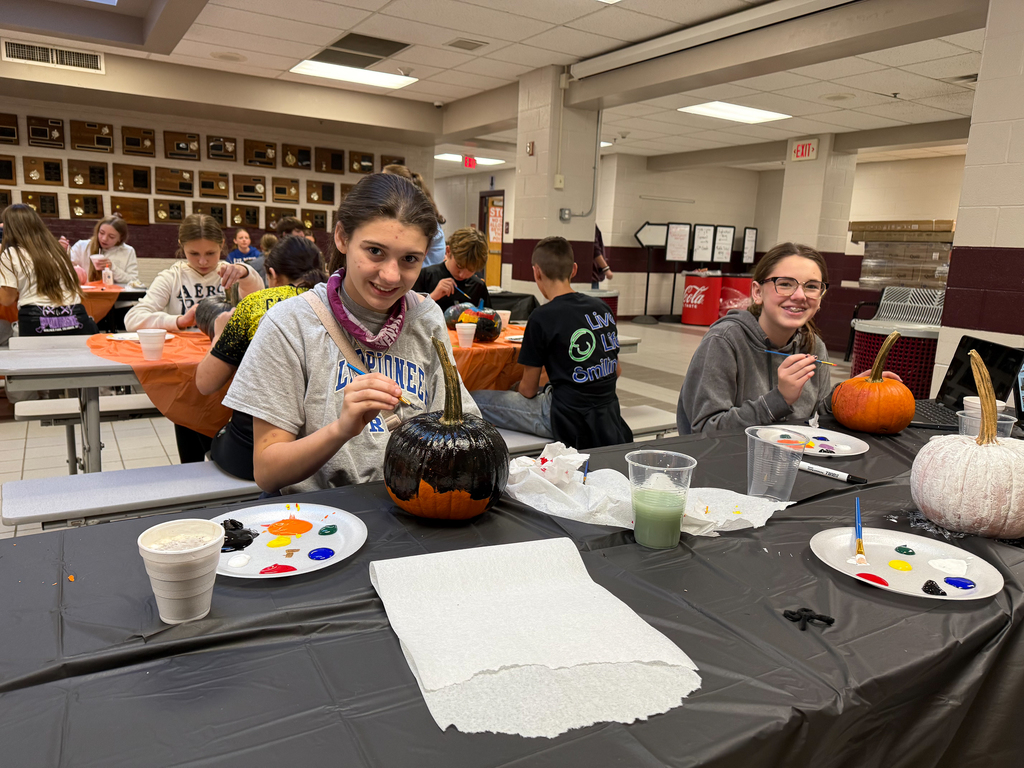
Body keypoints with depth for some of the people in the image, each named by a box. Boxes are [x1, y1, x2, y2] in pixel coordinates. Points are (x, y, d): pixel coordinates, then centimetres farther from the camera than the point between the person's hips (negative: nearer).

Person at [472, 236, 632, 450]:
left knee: (476, 400, 0)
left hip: (568, 419, -7)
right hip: (609, 417, 8)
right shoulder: (601, 307, 6)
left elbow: (528, 389, -6)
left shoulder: (543, 317, -13)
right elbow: (617, 370, 15)